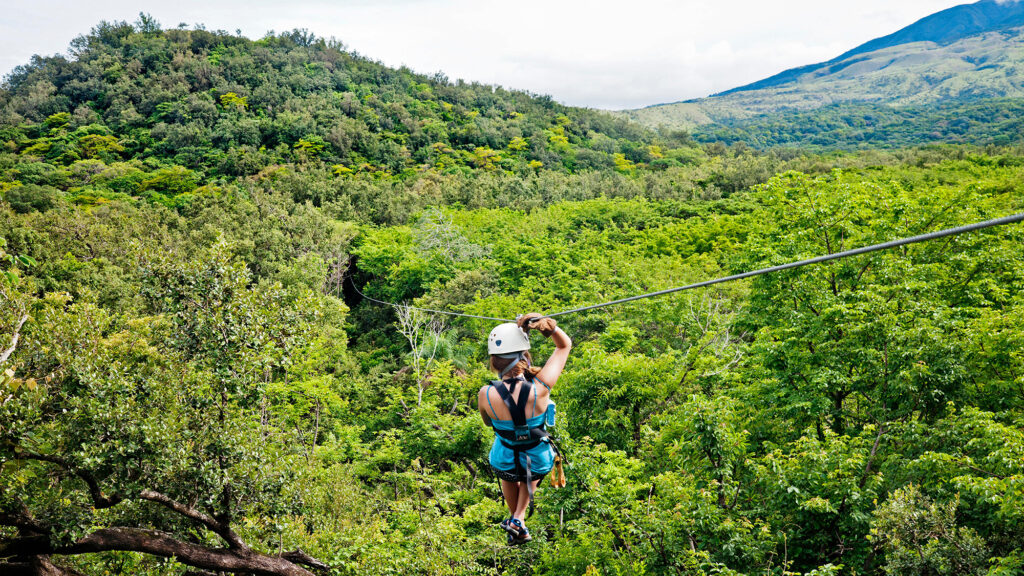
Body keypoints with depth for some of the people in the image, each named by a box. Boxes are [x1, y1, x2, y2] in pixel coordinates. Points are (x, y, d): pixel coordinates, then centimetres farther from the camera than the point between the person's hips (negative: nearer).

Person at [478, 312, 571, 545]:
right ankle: (519, 520, 28)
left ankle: (514, 518, 47)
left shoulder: (486, 395, -29)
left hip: (505, 463, 0)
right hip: (540, 463, 0)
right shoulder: (541, 387, -31)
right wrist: (549, 325, -31)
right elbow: (565, 345, -15)